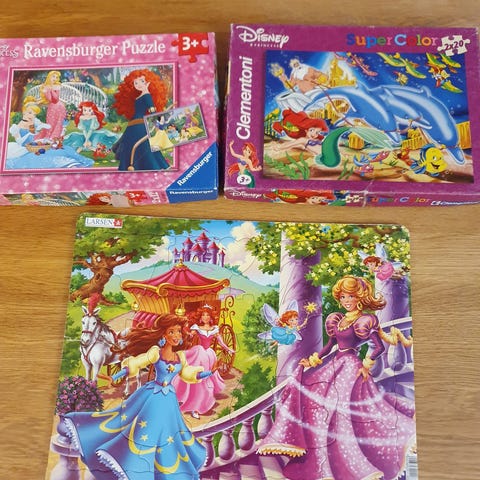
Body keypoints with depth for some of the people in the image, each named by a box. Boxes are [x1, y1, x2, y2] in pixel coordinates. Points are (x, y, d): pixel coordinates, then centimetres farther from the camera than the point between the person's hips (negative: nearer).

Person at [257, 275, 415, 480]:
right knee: (303, 382, 4)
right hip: (334, 363, 8)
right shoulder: (337, 319, 10)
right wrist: (314, 360, 6)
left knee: (341, 410, -10)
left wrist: (367, 365, -16)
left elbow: (380, 347, -8)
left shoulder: (364, 321, -9)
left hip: (351, 367, -8)